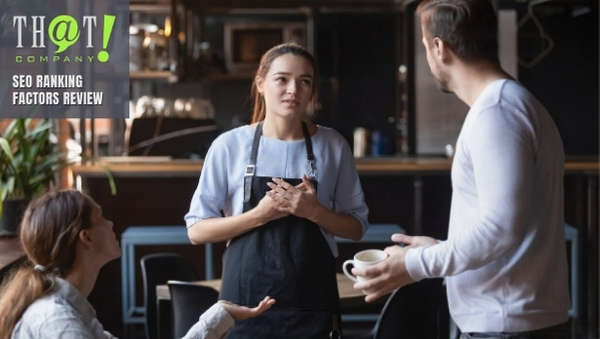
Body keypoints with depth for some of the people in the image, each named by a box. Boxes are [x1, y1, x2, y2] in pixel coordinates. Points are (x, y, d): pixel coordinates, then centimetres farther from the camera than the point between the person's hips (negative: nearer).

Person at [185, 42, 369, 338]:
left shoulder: (332, 146, 1)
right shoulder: (230, 145, -2)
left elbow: (356, 227, 7)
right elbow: (196, 230, -1)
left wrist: (314, 212, -12)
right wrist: (260, 214, -14)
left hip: (312, 302, 1)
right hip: (246, 301, -1)